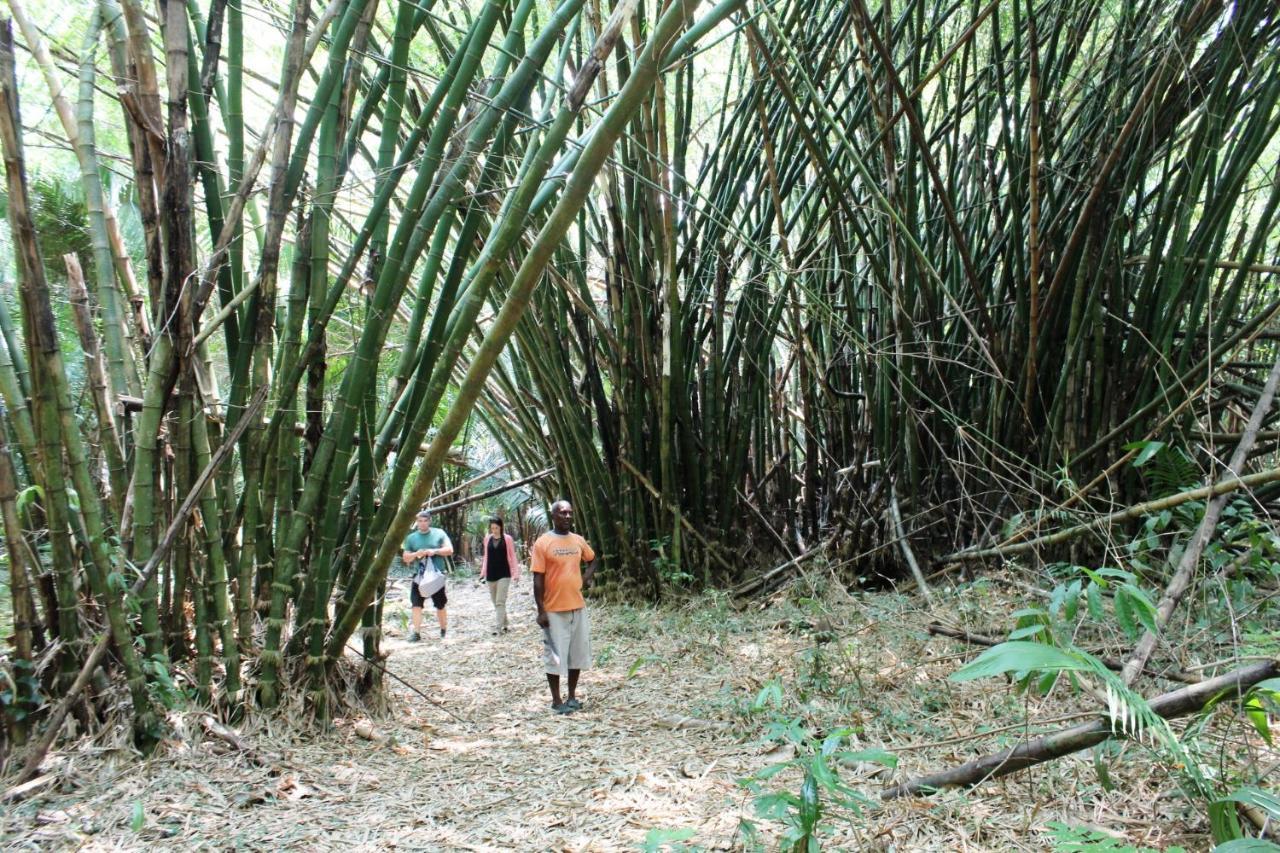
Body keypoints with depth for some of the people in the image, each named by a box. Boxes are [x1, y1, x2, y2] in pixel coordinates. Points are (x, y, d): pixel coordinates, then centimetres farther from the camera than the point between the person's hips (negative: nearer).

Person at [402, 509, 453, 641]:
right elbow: (405, 558, 7)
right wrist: (416, 554, -13)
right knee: (416, 604, -8)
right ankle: (416, 632, -4)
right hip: (419, 576, 1)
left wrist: (435, 551, -19)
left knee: (440, 605, 8)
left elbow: (449, 550, -4)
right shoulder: (411, 537, 5)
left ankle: (444, 631, 21)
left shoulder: (439, 533, 1)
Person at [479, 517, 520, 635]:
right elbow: (486, 556, 12)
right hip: (491, 575, 4)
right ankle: (504, 624, 25)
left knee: (500, 602, -9)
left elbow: (512, 557, -2)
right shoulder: (487, 539, 5)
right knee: (495, 602, 12)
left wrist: (516, 573, -7)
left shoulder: (507, 539, -5)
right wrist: (483, 572, 8)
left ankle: (497, 628, -9)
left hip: (504, 574, -4)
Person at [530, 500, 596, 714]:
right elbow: (538, 580, -10)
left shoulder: (578, 540, 5)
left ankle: (572, 696, 25)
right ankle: (556, 701, 14)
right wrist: (541, 610, -13)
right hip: (554, 610, -5)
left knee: (578, 653, 12)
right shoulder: (543, 543, -10)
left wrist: (587, 576, 6)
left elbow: (592, 560, 25)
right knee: (555, 655, 2)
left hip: (578, 607, 6)